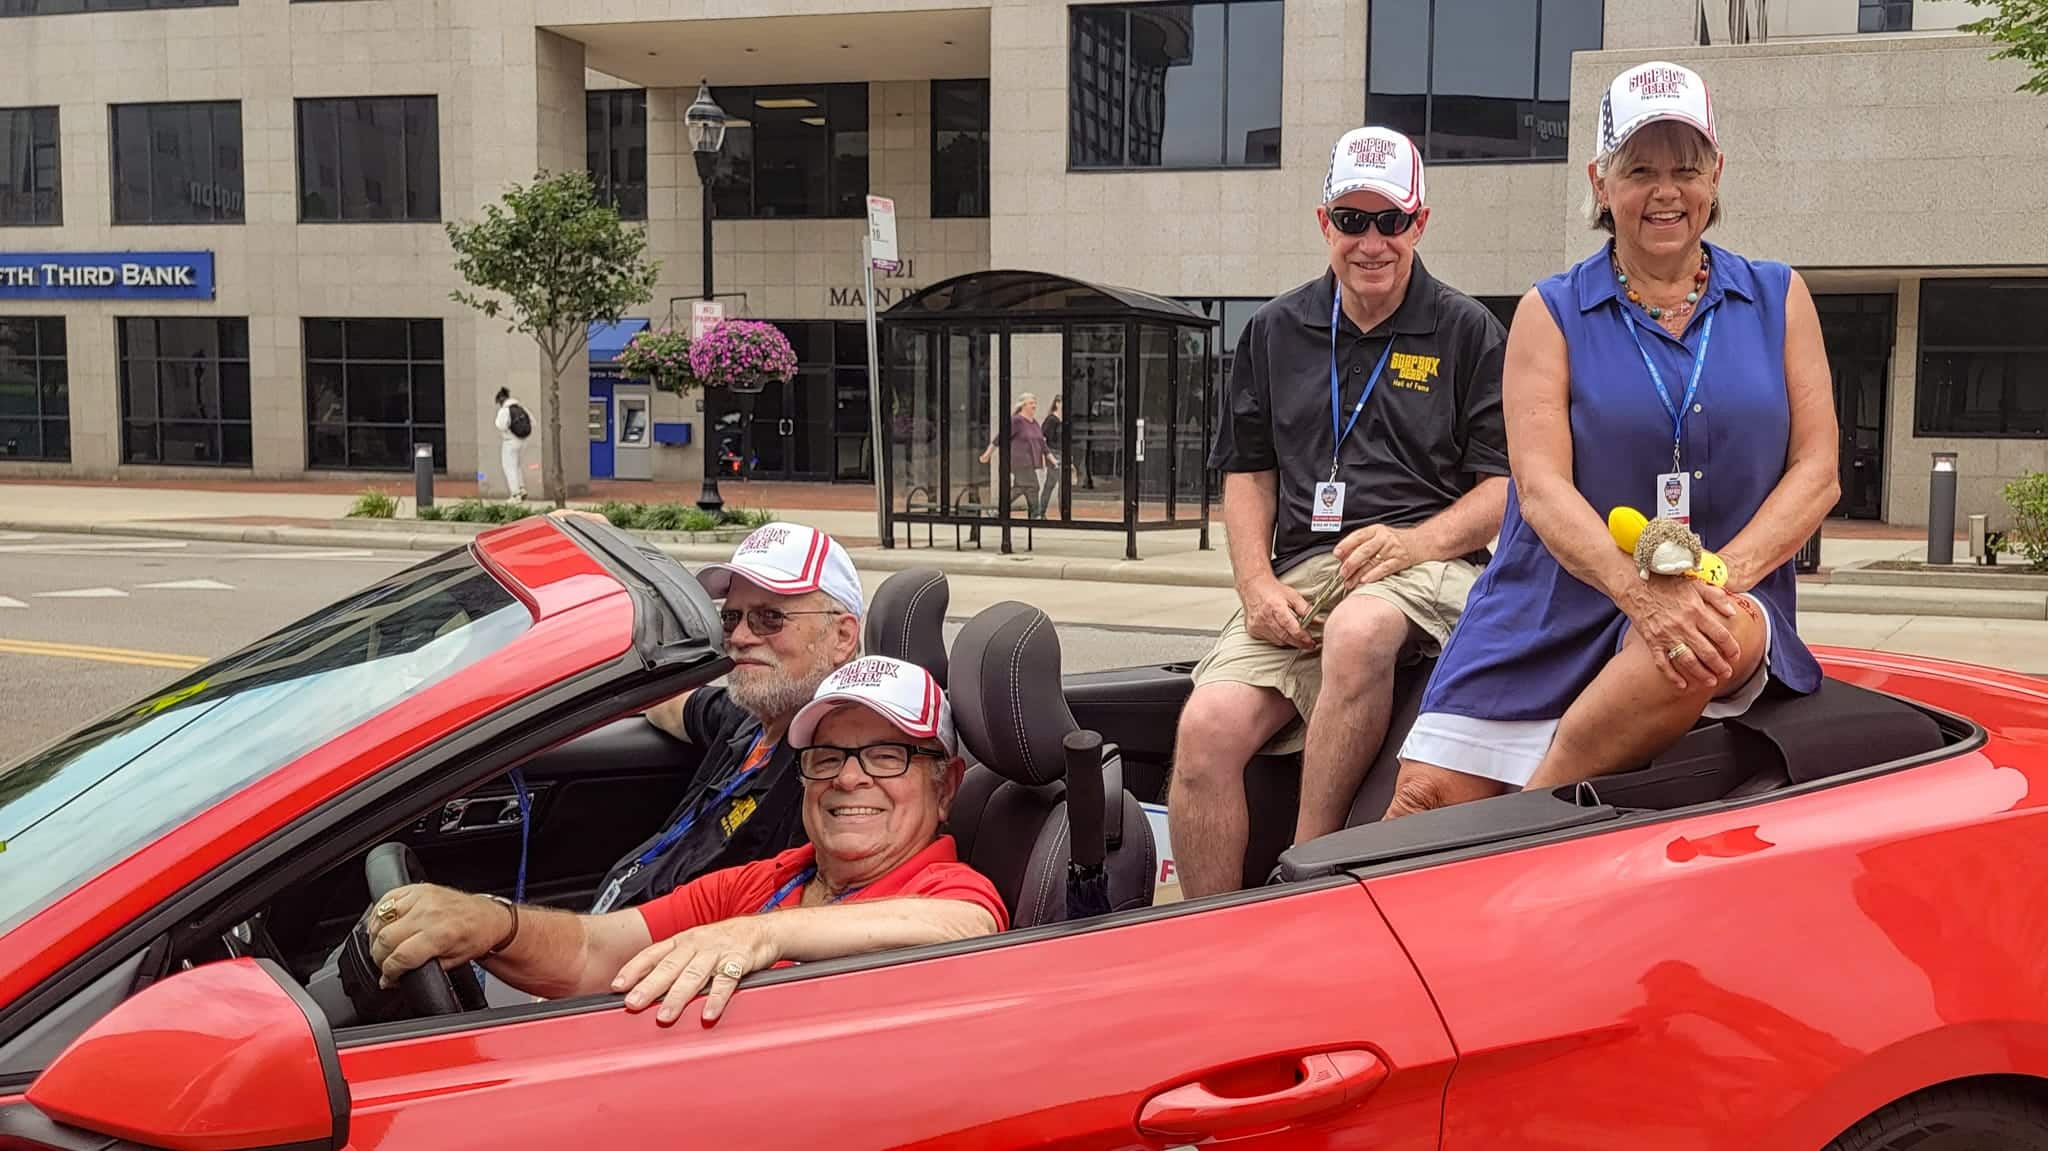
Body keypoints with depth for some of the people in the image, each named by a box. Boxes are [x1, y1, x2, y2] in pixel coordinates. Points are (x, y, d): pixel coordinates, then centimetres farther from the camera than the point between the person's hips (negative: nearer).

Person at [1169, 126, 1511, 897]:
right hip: (1302, 572, 3)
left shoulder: (1468, 332, 9)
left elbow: (1509, 485, 4)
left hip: (1428, 565, -3)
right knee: (1207, 726, -23)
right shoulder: (1276, 331, 19)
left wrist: (1418, 541, -14)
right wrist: (1257, 583, 2)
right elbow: (1247, 471, 19)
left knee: (1359, 629, -40)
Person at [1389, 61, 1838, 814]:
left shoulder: (1779, 301, 12)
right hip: (1553, 615, 0)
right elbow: (1541, 489, -5)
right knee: (1427, 804, -17)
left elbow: (1816, 471, 5)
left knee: (1721, 638, -37)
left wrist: (1718, 577, -14)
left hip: (1728, 604, 1)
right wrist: (1639, 590, -24)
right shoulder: (1552, 314, 7)